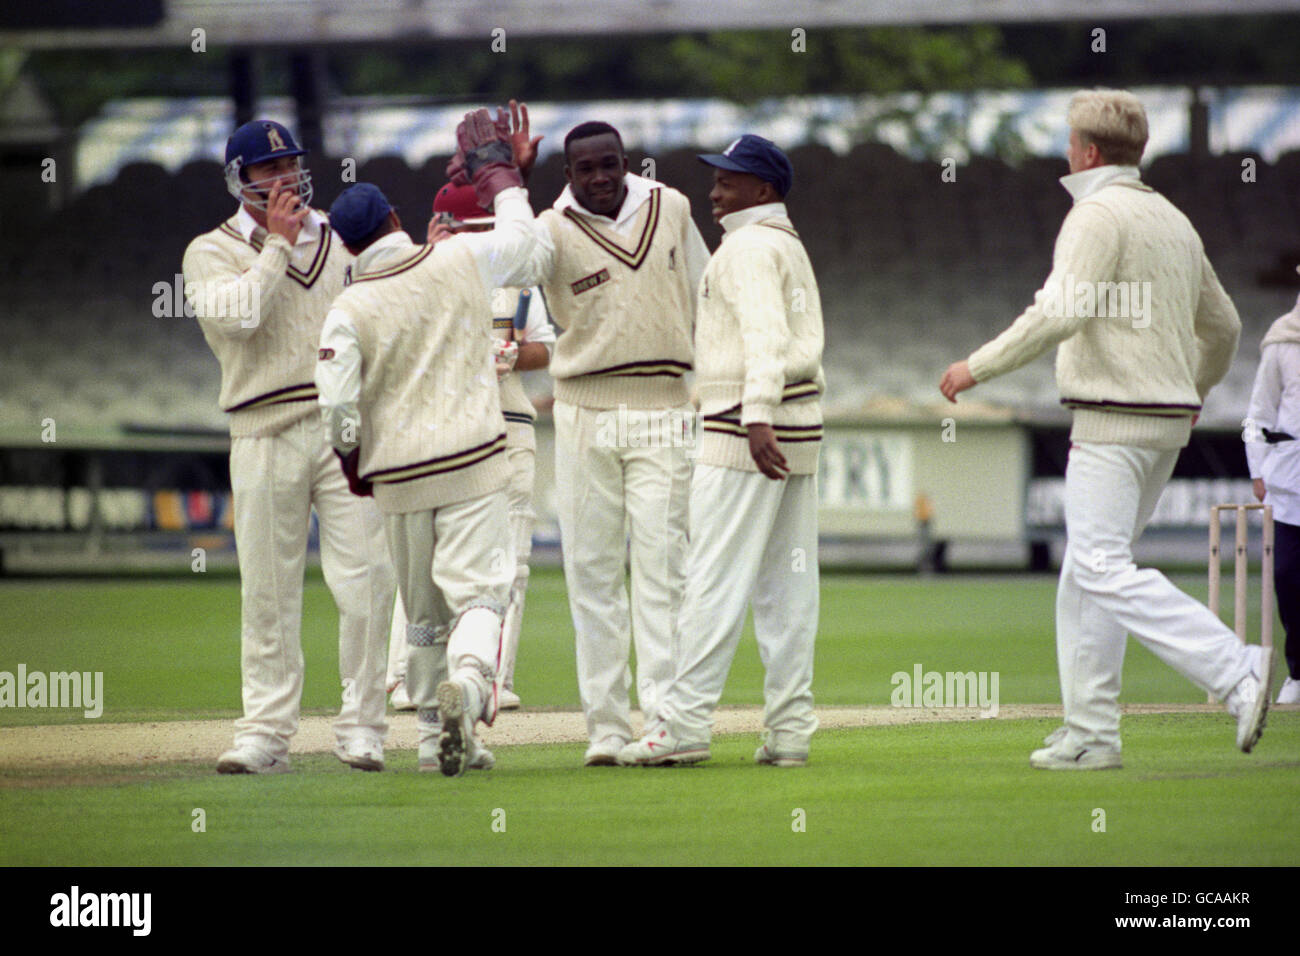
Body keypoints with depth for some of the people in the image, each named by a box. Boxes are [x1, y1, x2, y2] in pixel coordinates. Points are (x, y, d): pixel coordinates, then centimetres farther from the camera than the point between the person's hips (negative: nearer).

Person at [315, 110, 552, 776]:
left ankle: (436, 737, 18)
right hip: (473, 464, -1)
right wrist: (494, 170, 32)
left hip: (397, 474, 1)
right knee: (477, 590, -7)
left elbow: (338, 409, -9)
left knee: (423, 612, 14)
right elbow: (525, 233, 18)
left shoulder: (349, 311, -5)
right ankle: (466, 685, -36)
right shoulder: (462, 261, -2)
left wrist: (355, 471, 9)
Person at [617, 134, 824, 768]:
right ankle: (790, 731, 5)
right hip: (800, 429, 10)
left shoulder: (748, 247, -9)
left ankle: (684, 724, -11)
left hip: (742, 431, -10)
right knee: (786, 586, 7)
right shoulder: (792, 247, 22)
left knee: (715, 579, -9)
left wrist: (757, 418, -34)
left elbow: (766, 335, -24)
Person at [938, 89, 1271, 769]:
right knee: (1086, 573, 13)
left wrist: (979, 366, -15)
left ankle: (1235, 672, -25)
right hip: (1168, 420, 9)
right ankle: (1090, 734, 10)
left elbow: (1060, 312, -23)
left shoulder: (1097, 215, -10)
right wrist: (1195, 389, 45)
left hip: (1112, 421, -9)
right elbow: (1222, 325, 27)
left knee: (1104, 571, -14)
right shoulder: (1173, 220, 18)